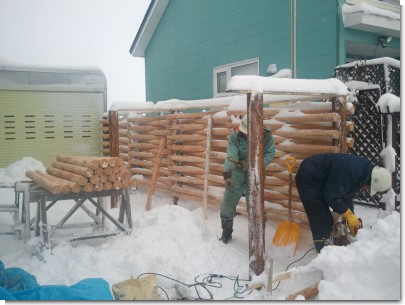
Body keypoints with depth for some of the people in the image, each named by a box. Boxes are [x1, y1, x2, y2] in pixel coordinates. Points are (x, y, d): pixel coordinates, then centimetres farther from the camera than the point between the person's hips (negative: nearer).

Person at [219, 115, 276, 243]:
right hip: (237, 173, 1)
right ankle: (226, 233, 27)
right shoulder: (235, 135, -20)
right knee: (228, 203, 6)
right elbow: (230, 156, -30)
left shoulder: (266, 135, -17)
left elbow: (270, 154, -14)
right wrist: (227, 176, -42)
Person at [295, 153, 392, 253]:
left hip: (322, 181, 10)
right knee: (322, 221, -11)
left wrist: (352, 218, 7)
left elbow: (347, 195, 7)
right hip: (309, 179, -9)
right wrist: (348, 214, -17)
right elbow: (331, 196, -28)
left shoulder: (364, 167, -5)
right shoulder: (349, 170, -36)